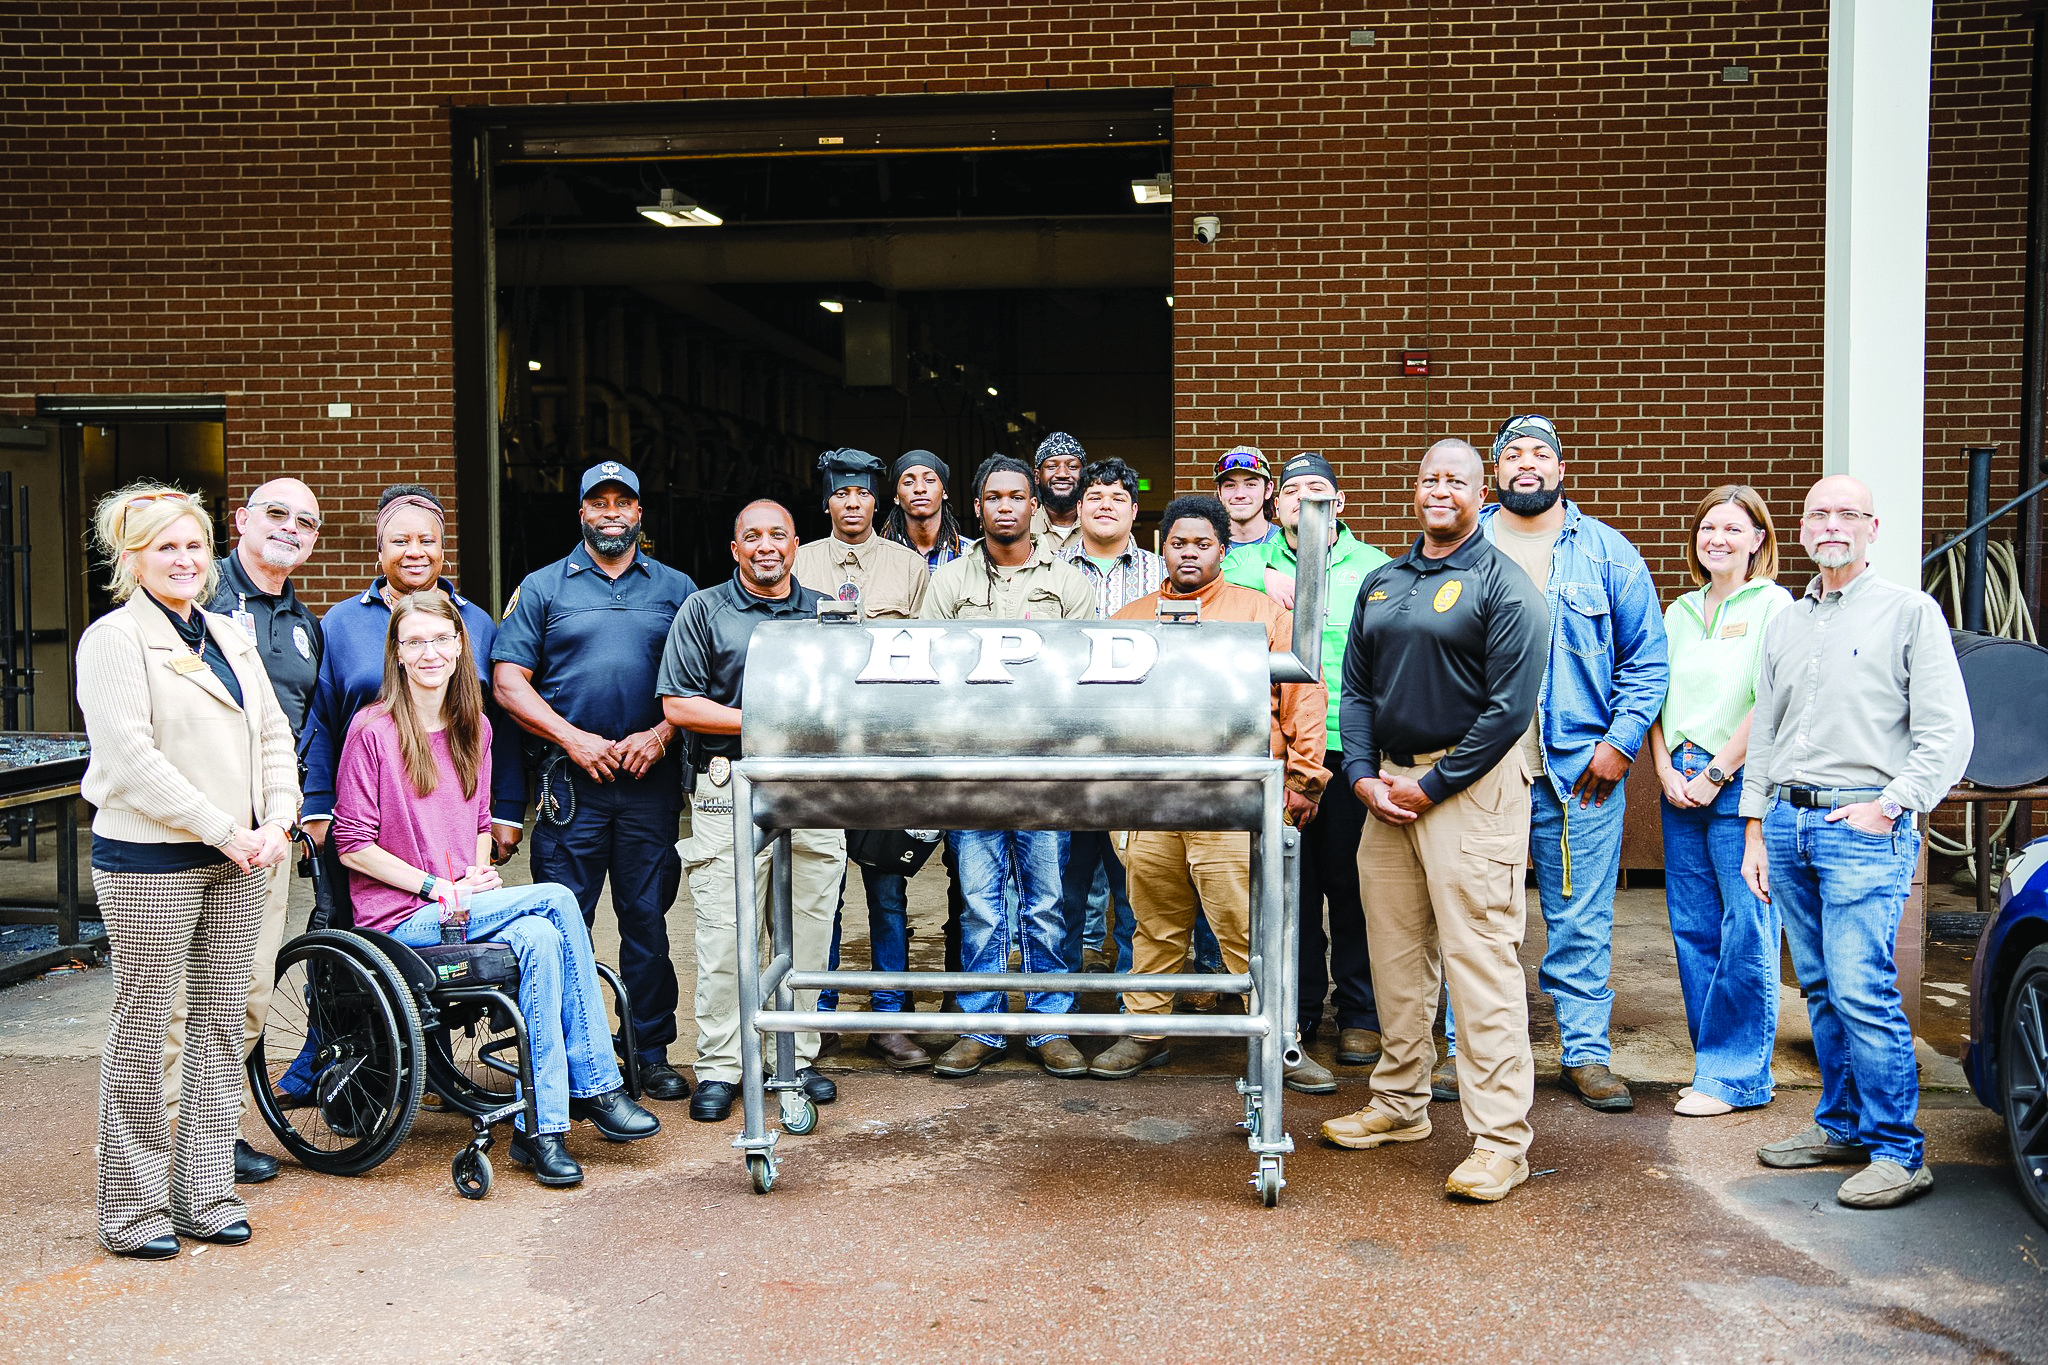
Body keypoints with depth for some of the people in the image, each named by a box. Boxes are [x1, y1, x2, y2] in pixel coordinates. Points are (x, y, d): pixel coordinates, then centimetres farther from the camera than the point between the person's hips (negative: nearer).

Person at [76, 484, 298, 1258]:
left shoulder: (228, 636, 15)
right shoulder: (113, 640, -7)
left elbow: (273, 735, 15)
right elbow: (131, 759, -16)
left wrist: (276, 824, -1)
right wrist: (228, 832, -16)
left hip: (237, 860, 7)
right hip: (150, 860, -7)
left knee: (222, 1021, 10)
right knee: (144, 1032, 1)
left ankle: (205, 1193, 20)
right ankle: (132, 1208, 13)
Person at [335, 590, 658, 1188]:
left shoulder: (473, 728, 13)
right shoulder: (372, 729, -7)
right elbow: (353, 845, -9)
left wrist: (482, 879, 1)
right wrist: (439, 887, -15)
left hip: (466, 909, 6)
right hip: (400, 917, -6)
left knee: (539, 938, -27)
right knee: (557, 898, -24)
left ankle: (540, 1127, -22)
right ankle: (598, 1087, -18)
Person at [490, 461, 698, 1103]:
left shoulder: (675, 589, 12)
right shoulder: (542, 587, 9)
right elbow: (508, 682, 3)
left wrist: (659, 735, -8)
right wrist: (574, 739, -8)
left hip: (651, 779, 1)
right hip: (571, 778, -1)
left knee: (648, 918, 5)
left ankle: (650, 1053, 14)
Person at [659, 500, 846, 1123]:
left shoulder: (826, 613, 16)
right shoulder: (703, 611, 6)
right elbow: (678, 705, -2)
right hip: (731, 788, -3)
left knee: (808, 930, 7)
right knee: (725, 934, -4)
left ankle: (797, 1059, 18)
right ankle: (717, 1067, 6)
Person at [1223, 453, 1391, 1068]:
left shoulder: (1373, 568, 9)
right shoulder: (1247, 565, 13)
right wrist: (1262, 578, -7)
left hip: (1349, 750, -1)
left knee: (1351, 884, 2)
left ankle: (1361, 1015, 14)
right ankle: (1299, 1010, 20)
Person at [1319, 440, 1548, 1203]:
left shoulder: (1504, 586, -5)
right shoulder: (1381, 583, 15)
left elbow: (1509, 706, -12)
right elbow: (1356, 687, 15)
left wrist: (1433, 786, -13)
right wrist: (1364, 775, 0)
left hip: (1471, 786, -7)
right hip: (1388, 785, 7)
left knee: (1480, 962, -8)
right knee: (1395, 955, 13)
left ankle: (1501, 1141, -3)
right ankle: (1400, 1105, 28)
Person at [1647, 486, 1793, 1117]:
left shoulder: (1773, 605, -2)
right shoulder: (1681, 611, 16)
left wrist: (1715, 774, -12)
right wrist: (1667, 771, 1)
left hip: (1740, 783, -6)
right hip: (1680, 784, 6)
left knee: (1746, 931, -4)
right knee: (1693, 928, 8)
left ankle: (1736, 1074, 4)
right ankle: (1715, 1063, 18)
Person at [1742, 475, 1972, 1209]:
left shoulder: (1909, 611, 0)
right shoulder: (1784, 624, 18)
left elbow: (1950, 733, -4)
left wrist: (1892, 803, -12)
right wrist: (1754, 829, 15)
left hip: (1866, 827, -6)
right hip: (1788, 824, 6)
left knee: (1863, 991, -12)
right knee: (1821, 989, 10)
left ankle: (1898, 1152, -3)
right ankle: (1842, 1124, 22)